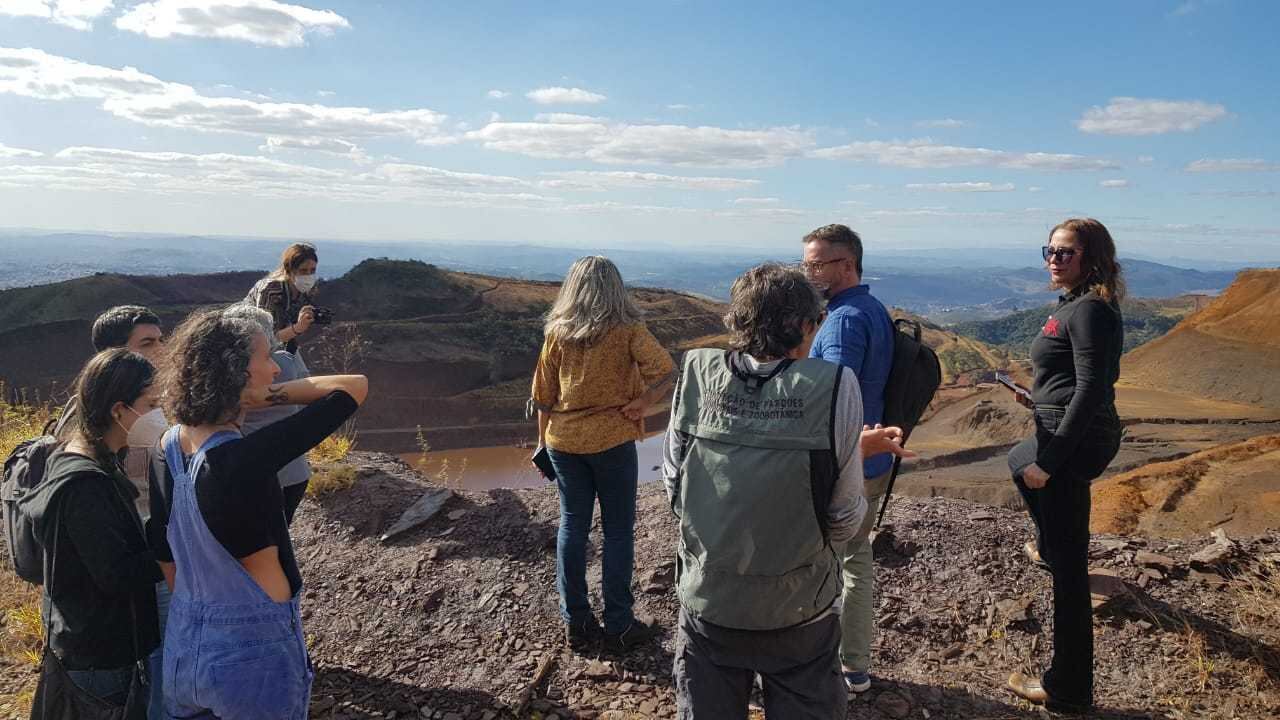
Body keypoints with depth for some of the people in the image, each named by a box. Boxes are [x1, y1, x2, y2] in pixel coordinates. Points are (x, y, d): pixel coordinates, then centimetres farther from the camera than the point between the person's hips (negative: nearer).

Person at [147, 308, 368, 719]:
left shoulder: (167, 448, -5)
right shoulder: (246, 458, -28)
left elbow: (165, 559, 7)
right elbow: (356, 387, -24)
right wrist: (265, 396, -15)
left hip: (184, 647, 7)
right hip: (255, 658, -7)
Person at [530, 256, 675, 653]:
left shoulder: (557, 333, 2)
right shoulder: (628, 330, -6)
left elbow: (544, 397, 6)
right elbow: (666, 370, -21)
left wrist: (543, 441, 16)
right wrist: (644, 400, -10)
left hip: (564, 441, 3)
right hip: (612, 441, -3)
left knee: (572, 526, 13)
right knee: (618, 531, 7)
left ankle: (575, 622, 19)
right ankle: (619, 625, 14)